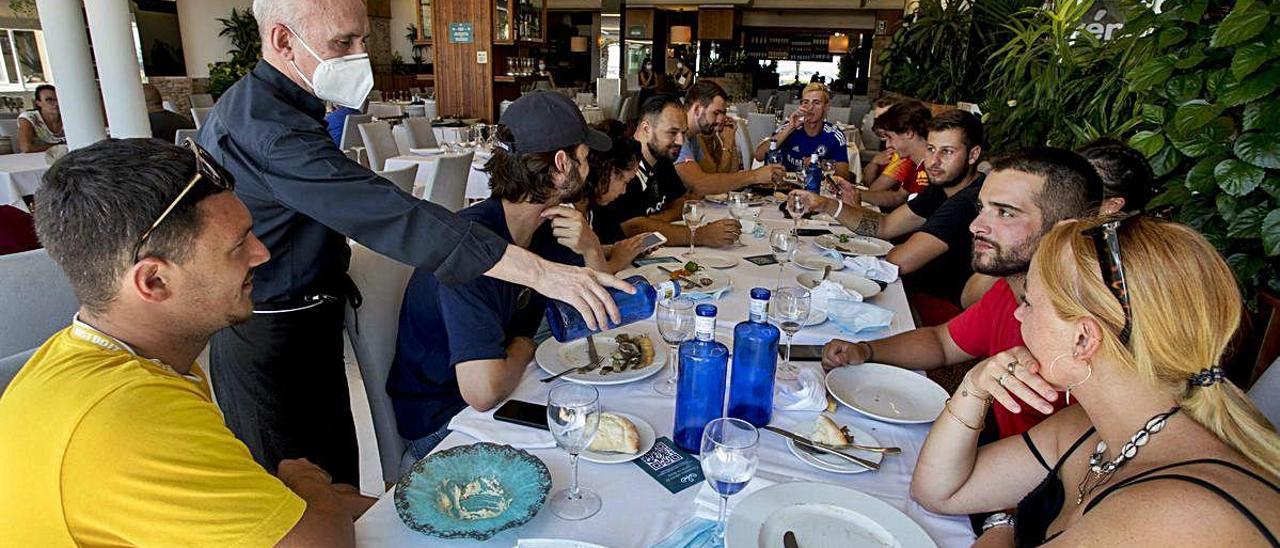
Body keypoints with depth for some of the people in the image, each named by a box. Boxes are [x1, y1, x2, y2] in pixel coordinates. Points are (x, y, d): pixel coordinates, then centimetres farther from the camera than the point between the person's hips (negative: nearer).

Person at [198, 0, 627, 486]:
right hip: (273, 348, -9)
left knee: (338, 473, 19)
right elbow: (392, 217, -37)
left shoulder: (247, 105, 9)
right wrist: (539, 272, -41)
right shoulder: (273, 131, -27)